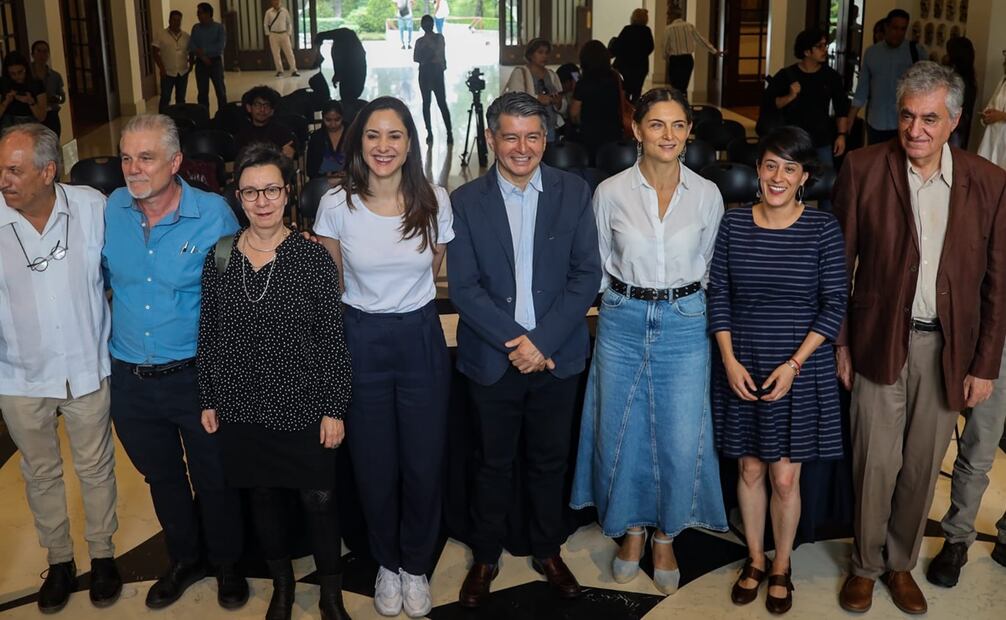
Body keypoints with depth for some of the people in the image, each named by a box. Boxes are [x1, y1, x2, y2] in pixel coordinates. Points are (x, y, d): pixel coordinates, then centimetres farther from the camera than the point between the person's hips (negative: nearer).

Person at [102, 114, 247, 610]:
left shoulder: (214, 215, -14)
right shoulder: (111, 210, -4)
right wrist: (112, 330, 8)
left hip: (195, 377, -4)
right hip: (130, 379, 4)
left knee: (214, 478, 12)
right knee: (161, 477, 21)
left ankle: (226, 564, 36)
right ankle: (185, 559, 44)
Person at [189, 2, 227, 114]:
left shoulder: (219, 27, -3)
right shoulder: (196, 28, 7)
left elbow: (221, 46, -13)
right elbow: (191, 46, 0)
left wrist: (203, 50, -13)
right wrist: (202, 56, -15)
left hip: (215, 62, -3)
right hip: (200, 63, 3)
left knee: (220, 90, 0)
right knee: (202, 92, 5)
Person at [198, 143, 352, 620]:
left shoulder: (313, 259, -9)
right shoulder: (219, 257, -1)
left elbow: (333, 340, -7)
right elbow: (208, 335, 6)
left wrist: (334, 409, -7)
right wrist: (208, 400, 6)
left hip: (304, 408, -2)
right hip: (241, 408, 3)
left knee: (318, 499, 6)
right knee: (262, 496, 16)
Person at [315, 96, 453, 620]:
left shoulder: (434, 200, -8)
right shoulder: (337, 205, -9)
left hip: (421, 340, 1)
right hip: (361, 344, 0)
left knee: (424, 463, 8)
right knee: (374, 467, 11)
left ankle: (416, 566, 31)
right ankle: (386, 563, 35)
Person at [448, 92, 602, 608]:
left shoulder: (574, 193, -3)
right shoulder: (465, 202, -4)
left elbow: (587, 275, -6)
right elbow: (463, 287, -9)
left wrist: (542, 341, -15)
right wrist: (514, 341, -18)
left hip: (557, 355, 1)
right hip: (493, 358, -1)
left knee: (549, 461, 16)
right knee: (494, 464, 14)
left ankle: (547, 551, 36)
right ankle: (485, 557, 32)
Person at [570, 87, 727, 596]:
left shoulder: (707, 195, -3)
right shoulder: (610, 193, -6)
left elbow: (708, 264, 10)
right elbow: (598, 266, 6)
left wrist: (682, 297, 8)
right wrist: (627, 301, 4)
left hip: (684, 324, 0)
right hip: (622, 321, 0)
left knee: (681, 440, 2)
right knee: (622, 434, 10)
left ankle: (666, 536, 26)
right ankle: (632, 529, 32)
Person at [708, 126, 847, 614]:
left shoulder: (823, 229, -6)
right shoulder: (733, 224, -1)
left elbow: (834, 306, -6)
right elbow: (718, 296, 2)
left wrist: (794, 364, -14)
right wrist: (730, 361, -8)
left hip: (800, 369, -2)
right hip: (743, 367, 2)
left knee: (785, 478, 5)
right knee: (749, 470, 12)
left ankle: (781, 569, 27)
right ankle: (755, 560, 32)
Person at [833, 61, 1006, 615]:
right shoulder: (864, 169, -7)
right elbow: (839, 264, -2)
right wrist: (840, 342, -2)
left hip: (948, 349, 2)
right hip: (881, 341, -1)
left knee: (922, 466, 13)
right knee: (876, 464, 5)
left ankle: (901, 563, 34)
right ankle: (866, 564, 27)